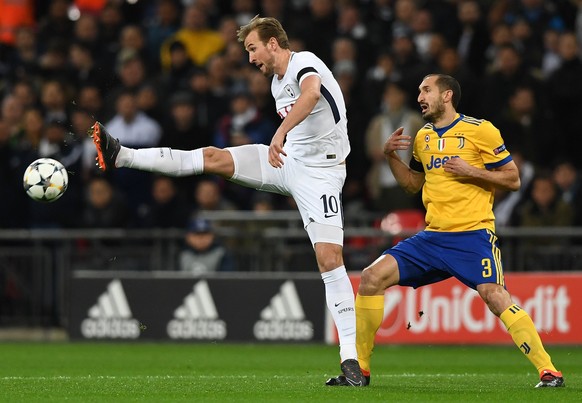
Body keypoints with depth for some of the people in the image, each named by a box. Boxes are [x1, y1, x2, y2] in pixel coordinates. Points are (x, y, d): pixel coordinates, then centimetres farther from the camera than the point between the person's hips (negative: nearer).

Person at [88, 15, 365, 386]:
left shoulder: (304, 63, -15)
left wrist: (281, 133, -46)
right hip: (287, 161, 8)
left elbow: (312, 92, -39)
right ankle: (121, 156, -4)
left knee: (330, 258, -16)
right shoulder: (277, 82, 14)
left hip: (320, 171, -8)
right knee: (213, 157, -6)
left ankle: (351, 358, -17)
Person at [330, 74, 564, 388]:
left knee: (493, 294, -27)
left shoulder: (479, 130, -3)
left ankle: (548, 370, -21)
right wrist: (390, 156, 12)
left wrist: (471, 171, -14)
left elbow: (513, 179, -2)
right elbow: (413, 183, 29)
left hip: (473, 233, -6)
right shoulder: (423, 137, 16)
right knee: (372, 277, -6)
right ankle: (359, 368, 2)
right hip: (433, 237, 6)